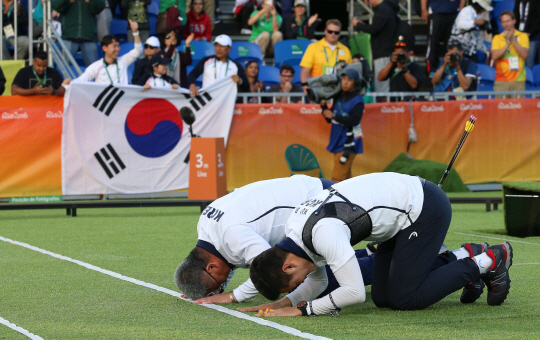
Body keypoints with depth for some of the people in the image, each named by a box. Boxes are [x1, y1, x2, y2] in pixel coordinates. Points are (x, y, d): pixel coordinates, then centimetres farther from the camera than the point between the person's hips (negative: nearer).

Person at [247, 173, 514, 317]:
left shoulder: (324, 233, -31)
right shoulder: (293, 227, -1)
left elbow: (354, 292, -30)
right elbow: (316, 282, 12)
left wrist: (303, 309, -23)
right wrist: (284, 303, -6)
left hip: (426, 208, -10)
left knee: (405, 298, -9)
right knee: (382, 297, 6)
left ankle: (488, 261, 2)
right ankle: (464, 258, 14)